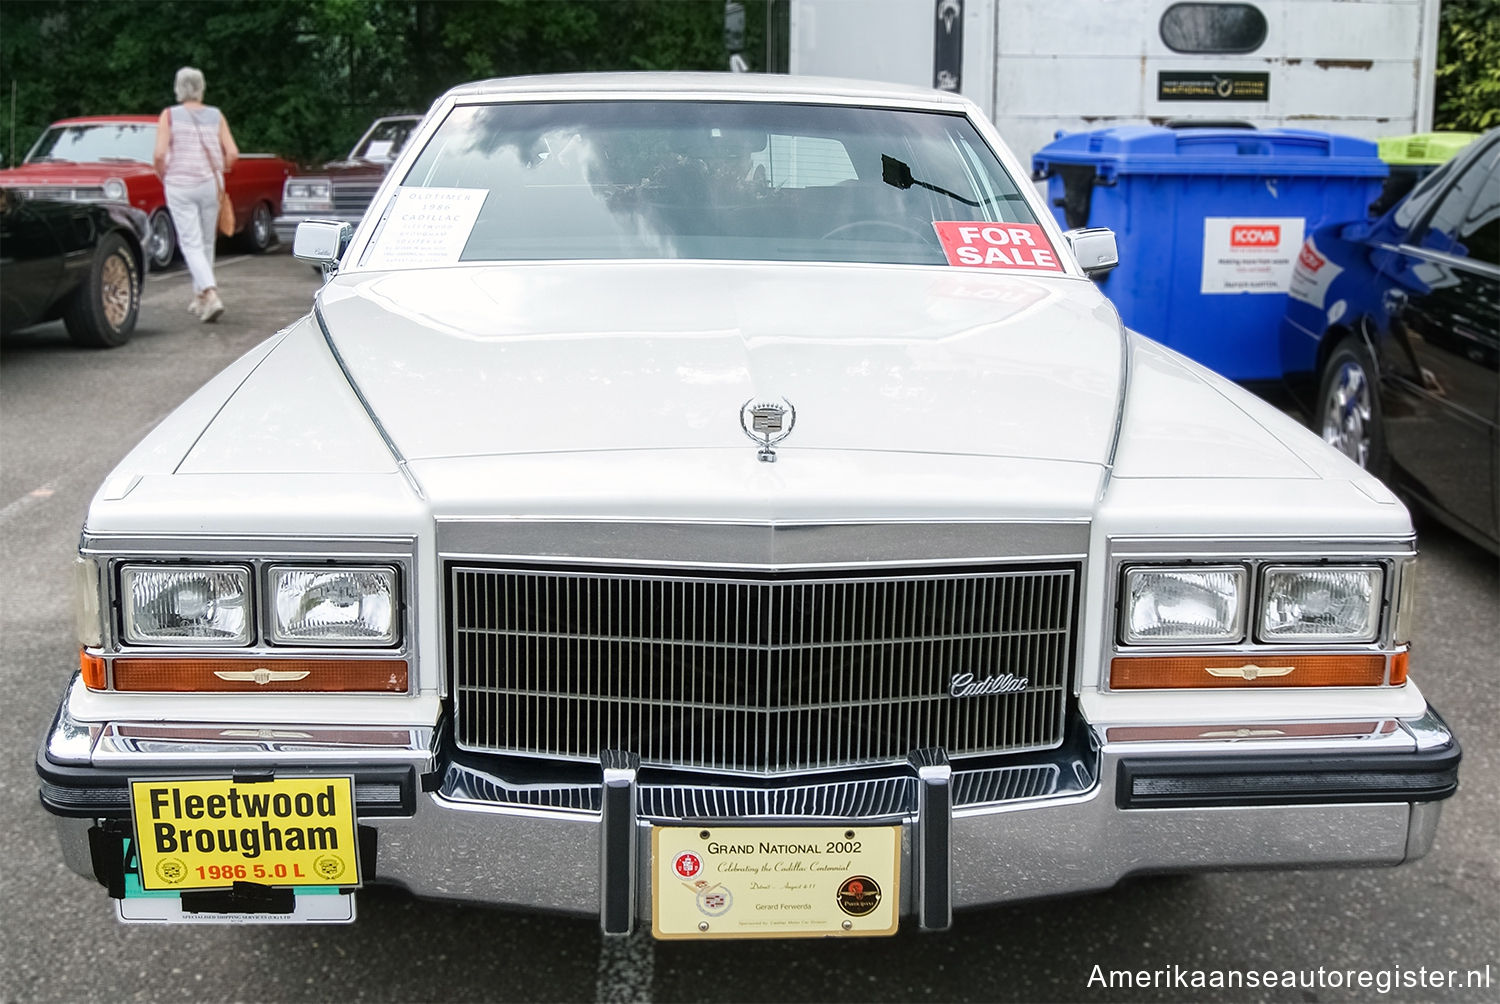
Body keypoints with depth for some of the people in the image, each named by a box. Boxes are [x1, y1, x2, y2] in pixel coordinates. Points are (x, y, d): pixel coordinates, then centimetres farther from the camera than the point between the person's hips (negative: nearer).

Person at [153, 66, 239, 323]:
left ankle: (211, 294, -23)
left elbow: (160, 154, -11)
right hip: (210, 184, 3)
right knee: (206, 242, 15)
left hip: (179, 186, -3)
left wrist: (163, 177, 7)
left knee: (191, 244, -4)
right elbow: (232, 153, -3)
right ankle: (200, 297, 25)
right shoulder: (216, 116, 4)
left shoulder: (169, 115, -3)